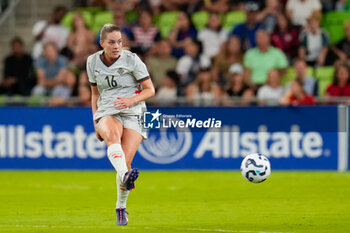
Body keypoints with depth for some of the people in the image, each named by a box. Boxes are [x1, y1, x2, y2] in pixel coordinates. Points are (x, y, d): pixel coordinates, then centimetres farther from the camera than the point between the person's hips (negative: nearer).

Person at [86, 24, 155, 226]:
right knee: (112, 135, -37)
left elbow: (150, 90, 1)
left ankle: (121, 207, 9)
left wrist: (132, 100, -17)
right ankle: (125, 176, -61)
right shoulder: (93, 62, 7)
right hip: (107, 112, 2)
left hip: (133, 113, -2)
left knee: (125, 163, -15)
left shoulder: (132, 60, -3)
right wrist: (95, 120, 10)